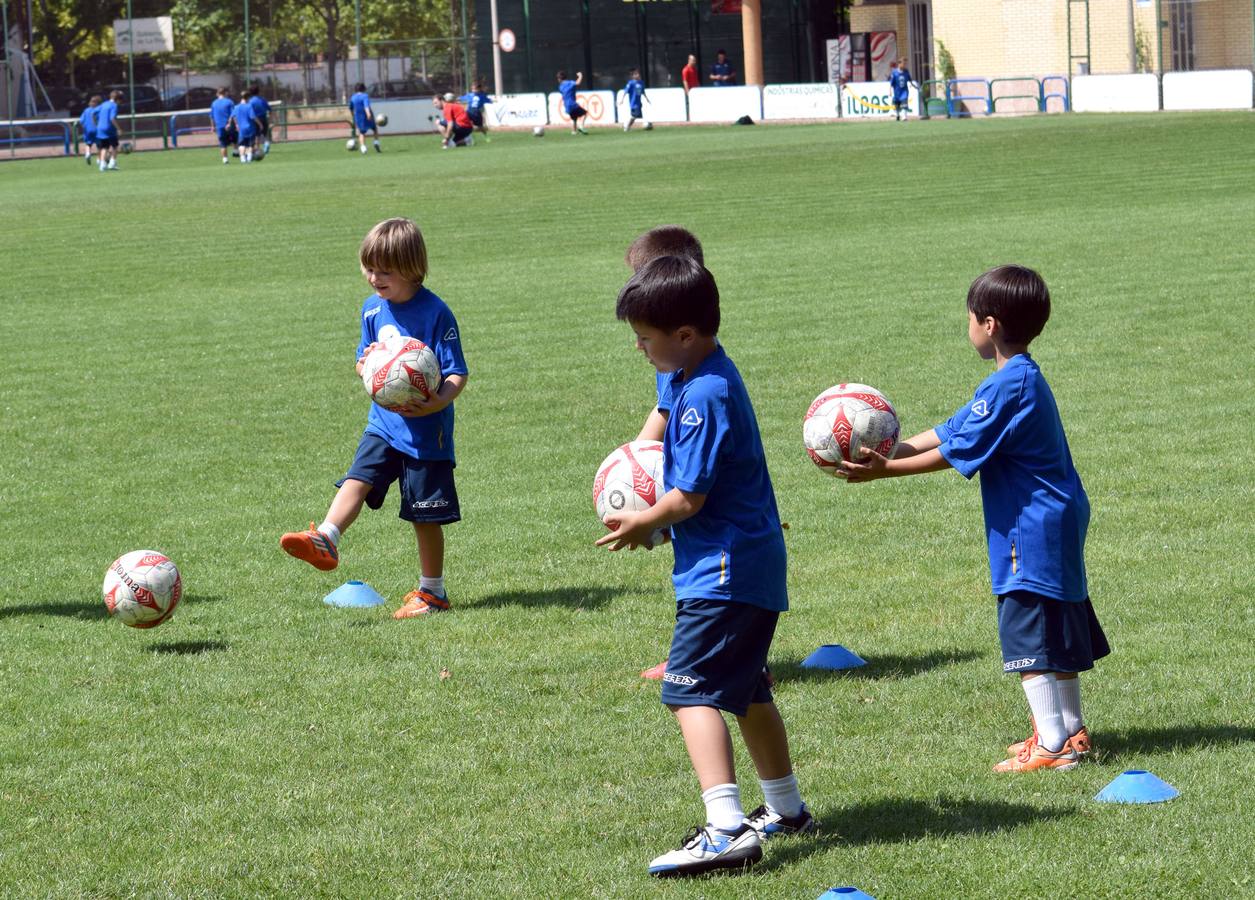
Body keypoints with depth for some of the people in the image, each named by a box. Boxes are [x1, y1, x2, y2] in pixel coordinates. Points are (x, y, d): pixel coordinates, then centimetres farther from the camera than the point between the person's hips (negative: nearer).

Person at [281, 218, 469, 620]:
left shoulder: (435, 312, -15)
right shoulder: (373, 308, 5)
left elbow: (457, 373, -16)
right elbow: (363, 362, 14)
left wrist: (438, 402, -36)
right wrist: (365, 364, -11)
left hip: (425, 430, -6)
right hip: (384, 422, 6)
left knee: (425, 515, 3)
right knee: (358, 477, -17)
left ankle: (431, 591, 14)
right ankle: (325, 541, -31)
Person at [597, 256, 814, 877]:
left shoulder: (705, 396, -20)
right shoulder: (700, 376, 11)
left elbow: (688, 498, -19)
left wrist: (643, 524, -1)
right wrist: (653, 517, 11)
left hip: (724, 571, -11)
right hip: (753, 563, 11)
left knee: (691, 690, -17)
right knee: (745, 691, 23)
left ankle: (726, 830, -29)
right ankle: (787, 810, 37)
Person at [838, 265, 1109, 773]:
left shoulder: (1009, 386, -19)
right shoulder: (1022, 379, 13)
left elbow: (956, 452, -18)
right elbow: (949, 434, 13)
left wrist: (884, 470, -14)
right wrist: (884, 453, 8)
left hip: (1033, 530, -10)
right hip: (1056, 522, 10)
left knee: (1029, 631, -6)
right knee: (1059, 630, 17)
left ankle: (1052, 742, -5)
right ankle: (1071, 730, 26)